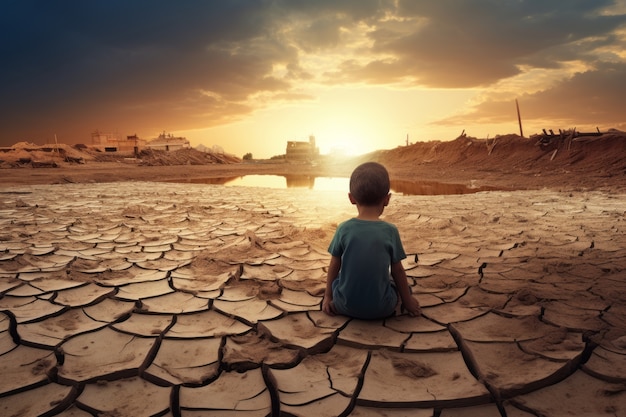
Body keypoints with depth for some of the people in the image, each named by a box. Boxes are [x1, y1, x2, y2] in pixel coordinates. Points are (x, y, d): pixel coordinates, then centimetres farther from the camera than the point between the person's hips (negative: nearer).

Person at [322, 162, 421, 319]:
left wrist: (328, 297, 13)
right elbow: (397, 271, -2)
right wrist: (408, 301, 13)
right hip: (381, 309, 0)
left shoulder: (343, 229, -10)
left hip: (346, 306, 0)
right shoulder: (391, 231, -11)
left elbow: (334, 267, -1)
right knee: (399, 283, 27)